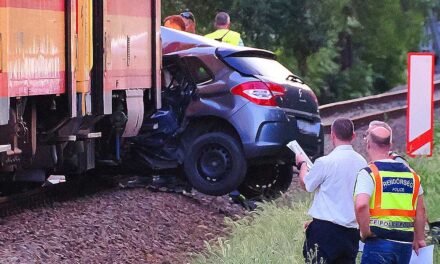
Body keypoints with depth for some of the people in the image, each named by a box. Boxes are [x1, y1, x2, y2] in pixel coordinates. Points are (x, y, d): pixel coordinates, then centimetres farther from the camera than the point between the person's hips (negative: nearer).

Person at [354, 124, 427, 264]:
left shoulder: (368, 173, -7)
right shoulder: (411, 174, 13)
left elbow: (361, 205, -23)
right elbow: (420, 210, 18)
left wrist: (365, 232, -11)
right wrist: (419, 239, 27)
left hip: (379, 241, -6)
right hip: (406, 244, 6)